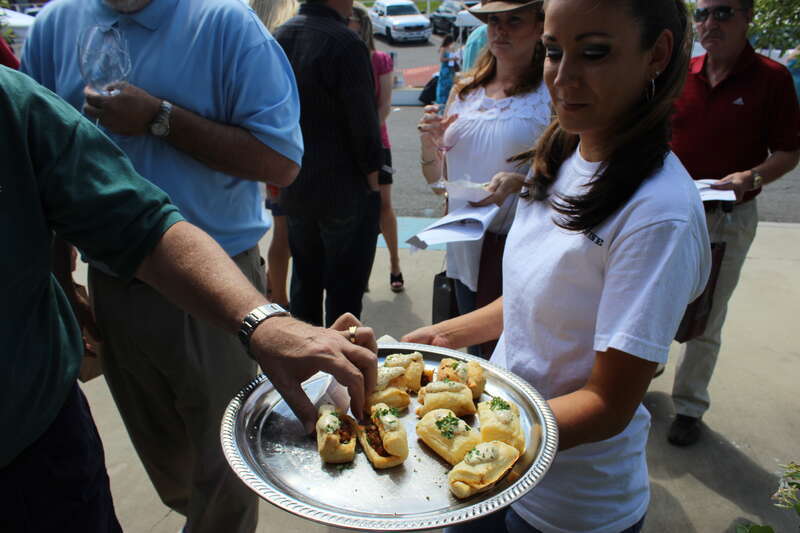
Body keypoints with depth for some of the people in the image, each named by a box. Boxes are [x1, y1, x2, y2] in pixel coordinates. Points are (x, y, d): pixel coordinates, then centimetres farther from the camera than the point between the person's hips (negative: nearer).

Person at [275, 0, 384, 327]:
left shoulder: (279, 38, 4)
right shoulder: (346, 44, -18)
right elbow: (364, 126, -17)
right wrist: (373, 183, -4)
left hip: (294, 190, 7)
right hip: (345, 192, -7)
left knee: (304, 283, 20)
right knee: (345, 291, 6)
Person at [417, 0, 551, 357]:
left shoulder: (550, 97, -6)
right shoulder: (464, 91, 9)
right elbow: (437, 180, 13)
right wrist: (429, 145, -6)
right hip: (464, 245, 5)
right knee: (474, 351, 17)